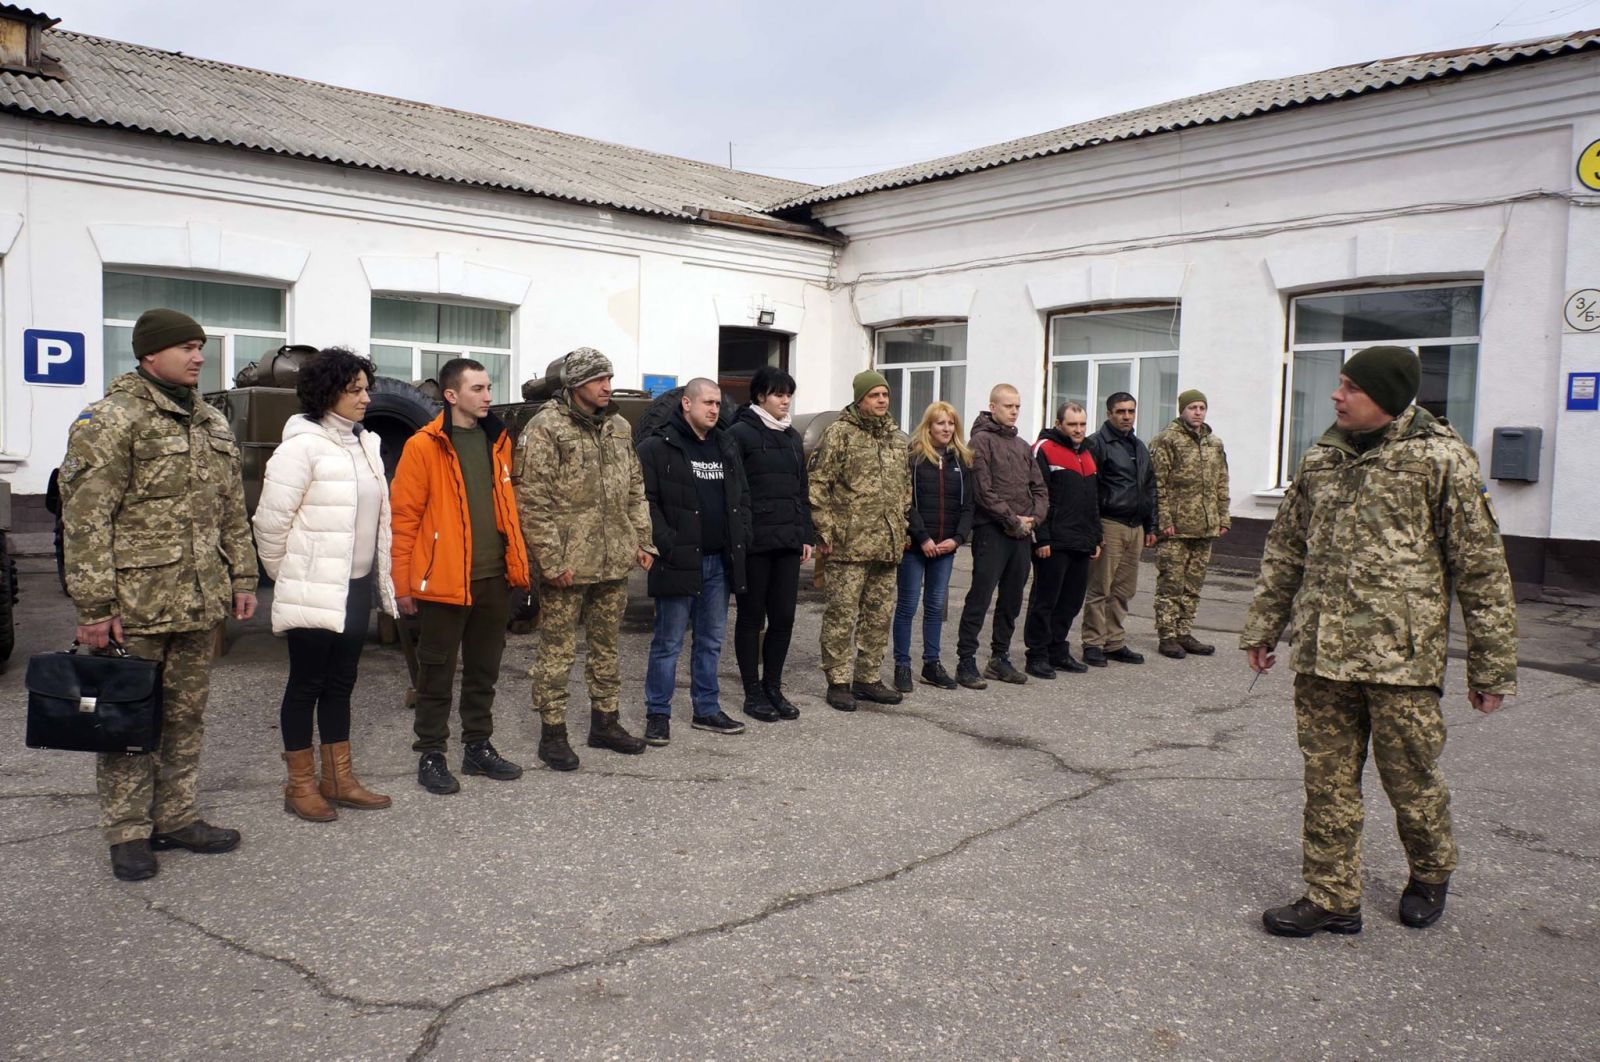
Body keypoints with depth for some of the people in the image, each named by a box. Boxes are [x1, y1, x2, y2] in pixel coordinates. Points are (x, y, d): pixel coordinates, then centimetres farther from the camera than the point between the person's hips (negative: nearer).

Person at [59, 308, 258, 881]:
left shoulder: (212, 424, 14)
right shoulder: (110, 420, -10)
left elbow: (232, 512, 19)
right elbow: (84, 519, -14)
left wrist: (242, 579, 14)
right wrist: (94, 605, -16)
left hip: (198, 603, 7)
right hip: (135, 606, -7)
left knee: (187, 716, 14)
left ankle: (176, 817, 27)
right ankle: (128, 834, 16)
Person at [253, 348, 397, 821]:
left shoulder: (366, 445, 10)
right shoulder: (302, 446, -14)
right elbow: (270, 521, -14)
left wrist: (384, 581, 13)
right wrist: (288, 578, -3)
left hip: (355, 588, 7)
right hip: (314, 592, -7)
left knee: (340, 683, 15)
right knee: (306, 685, 5)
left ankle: (339, 779, 26)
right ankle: (300, 786, 18)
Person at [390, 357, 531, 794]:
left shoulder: (497, 440, 10)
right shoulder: (424, 446, -9)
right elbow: (403, 516, -9)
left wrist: (517, 562, 12)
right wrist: (403, 583, -10)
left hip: (494, 578, 6)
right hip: (444, 581, -6)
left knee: (484, 669, 15)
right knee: (438, 672, 6)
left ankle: (478, 746, 29)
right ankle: (430, 755, 18)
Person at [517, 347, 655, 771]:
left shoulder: (619, 427, 11)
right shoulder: (545, 429, -11)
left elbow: (635, 488, 18)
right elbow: (533, 501, -14)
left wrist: (642, 540, 11)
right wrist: (552, 561, -17)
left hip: (614, 561, 7)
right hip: (567, 565, -7)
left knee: (608, 645, 17)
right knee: (557, 651, 2)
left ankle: (605, 722, 30)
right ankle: (552, 733, 14)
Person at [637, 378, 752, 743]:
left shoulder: (726, 447, 15)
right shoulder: (658, 447, -6)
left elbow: (742, 496, 20)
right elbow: (646, 500, -11)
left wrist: (741, 538, 7)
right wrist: (667, 544, -18)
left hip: (719, 562, 7)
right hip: (679, 561, -6)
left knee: (711, 640, 14)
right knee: (668, 642, 1)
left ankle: (707, 709, 25)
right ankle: (658, 714, 12)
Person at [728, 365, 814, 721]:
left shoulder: (793, 437, 15)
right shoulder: (740, 433, -6)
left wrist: (806, 536, 13)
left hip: (788, 541, 6)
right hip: (753, 541, -6)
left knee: (783, 617, 7)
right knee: (752, 617, 5)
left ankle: (773, 688, 21)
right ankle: (753, 693, 14)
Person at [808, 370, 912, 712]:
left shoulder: (899, 438, 15)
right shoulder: (840, 433, -5)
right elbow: (817, 484, -8)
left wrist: (902, 528, 17)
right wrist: (825, 530, -11)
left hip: (887, 544, 7)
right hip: (849, 543, -7)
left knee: (880, 614, 12)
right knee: (842, 614, -2)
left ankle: (868, 678, 23)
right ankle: (838, 682, 8)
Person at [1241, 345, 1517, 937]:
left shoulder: (1440, 459, -5)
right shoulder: (1321, 458, 11)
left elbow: (1481, 568, -3)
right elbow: (1285, 550, 18)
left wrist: (1491, 667, -3)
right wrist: (1263, 628, 18)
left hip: (1402, 655, -4)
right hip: (1320, 651, 5)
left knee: (1411, 779, 8)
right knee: (1327, 781, 8)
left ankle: (1430, 876, 35)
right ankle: (1332, 897, 19)